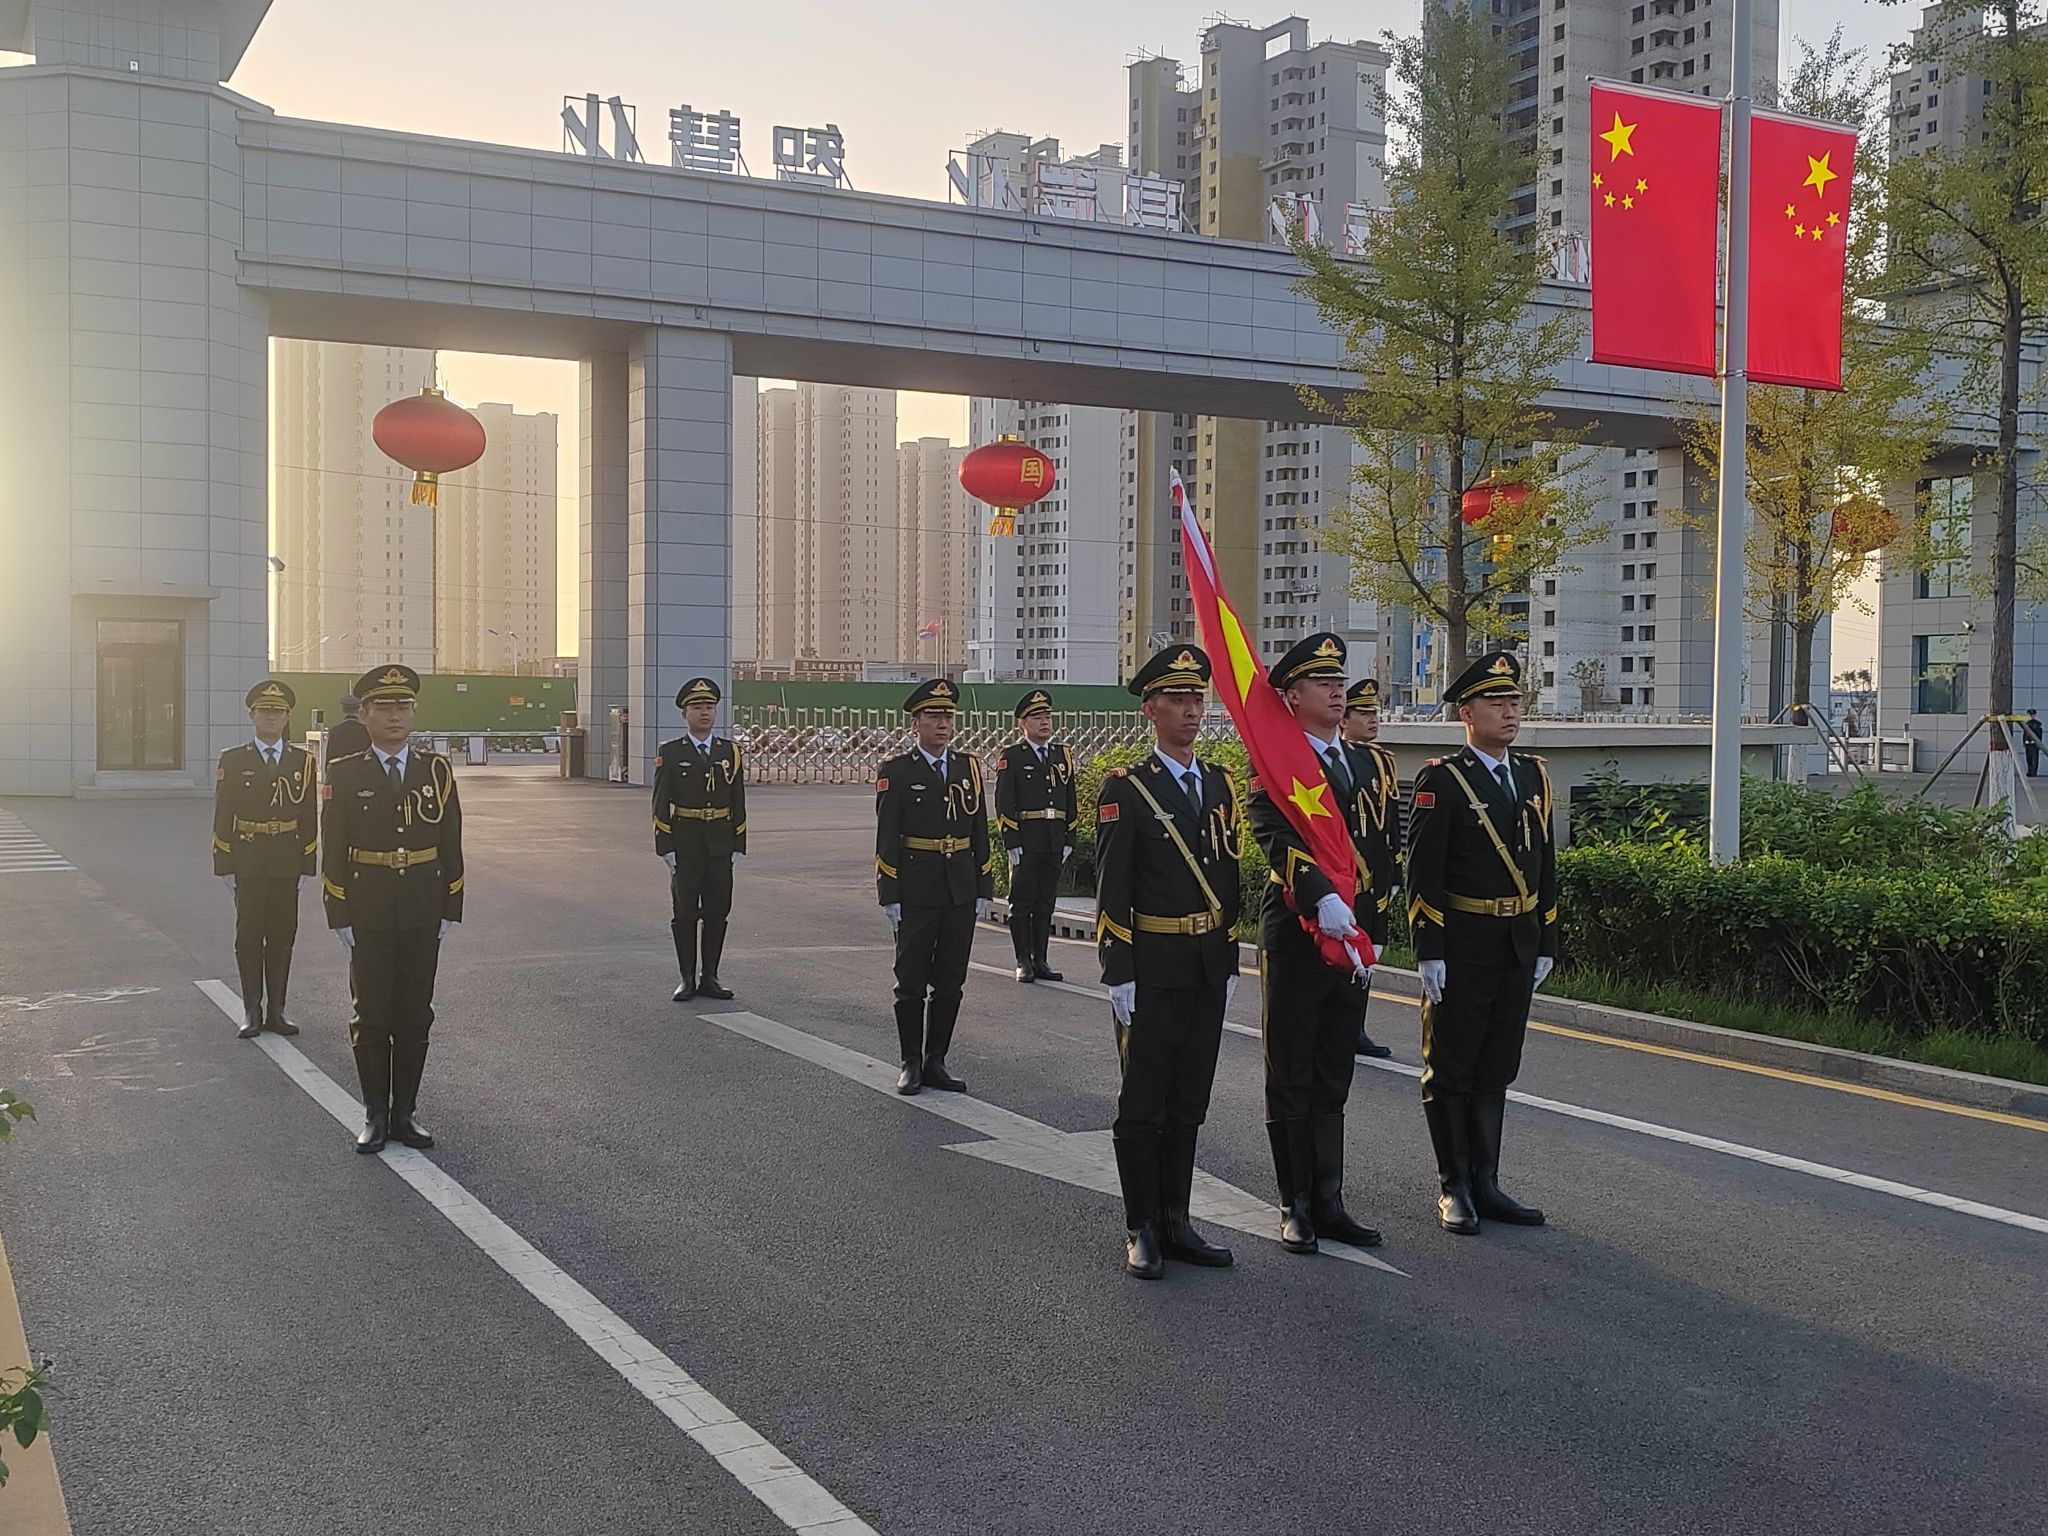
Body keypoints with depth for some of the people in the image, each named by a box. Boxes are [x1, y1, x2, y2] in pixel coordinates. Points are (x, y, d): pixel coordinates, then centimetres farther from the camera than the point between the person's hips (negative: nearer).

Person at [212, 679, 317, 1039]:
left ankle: (276, 1010, 13)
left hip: (287, 864, 2)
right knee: (249, 936, 3)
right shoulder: (233, 760, 1)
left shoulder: (303, 761, 5)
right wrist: (226, 866, -5)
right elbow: (223, 817, 0)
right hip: (247, 864, -1)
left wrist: (306, 866, 1)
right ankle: (252, 1012, 9)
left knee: (282, 937, 6)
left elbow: (310, 818, 5)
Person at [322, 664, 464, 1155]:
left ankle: (405, 1112, 18)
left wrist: (449, 910, 1)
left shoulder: (437, 769, 3)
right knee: (371, 1017, 5)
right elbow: (333, 851, -2)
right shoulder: (345, 773, -2)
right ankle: (375, 1115, 15)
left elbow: (451, 844, 5)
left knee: (415, 1017, 8)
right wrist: (340, 917, -7)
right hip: (368, 916, -2)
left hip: (423, 914, 2)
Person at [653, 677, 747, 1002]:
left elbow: (738, 803, 8)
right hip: (684, 847, -2)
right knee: (684, 914, 3)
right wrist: (666, 848, -9)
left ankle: (710, 978, 16)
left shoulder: (730, 752, 6)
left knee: (717, 913, 6)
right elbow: (661, 804, -3)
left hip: (720, 847, 3)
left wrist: (739, 846, 3)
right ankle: (688, 979, 11)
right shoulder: (670, 753, -2)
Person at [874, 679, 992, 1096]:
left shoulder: (968, 766, 8)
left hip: (961, 892, 4)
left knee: (950, 983, 8)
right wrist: (889, 896, -10)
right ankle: (911, 1064, 15)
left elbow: (980, 832, 11)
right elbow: (886, 839, -6)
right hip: (916, 893, -4)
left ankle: (936, 1061, 18)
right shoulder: (896, 772, -4)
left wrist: (984, 889, 7)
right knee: (912, 983, 4)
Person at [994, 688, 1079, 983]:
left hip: (1055, 844, 5)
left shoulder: (1063, 756, 13)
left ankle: (1041, 961, 15)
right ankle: (1024, 963, 6)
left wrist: (1069, 839, 8)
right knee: (1021, 903, 0)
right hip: (1025, 844, -5)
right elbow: (1004, 804, -7)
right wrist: (1012, 843, -13)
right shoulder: (1011, 758, -3)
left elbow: (1071, 802, 15)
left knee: (1046, 903, 9)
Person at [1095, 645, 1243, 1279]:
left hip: (1208, 971, 6)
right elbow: (1111, 893, -10)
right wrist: (1119, 976, -14)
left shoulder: (1220, 784, 10)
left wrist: (1231, 963, 12)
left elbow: (1228, 877, 15)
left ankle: (1176, 1222, 22)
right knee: (1143, 1106, 3)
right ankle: (1142, 1231, 13)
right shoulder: (1126, 790, -8)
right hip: (1152, 973, -6)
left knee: (1188, 1105, 12)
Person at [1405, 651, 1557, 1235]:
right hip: (1461, 951, -6)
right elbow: (1423, 874, -12)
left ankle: (1485, 1184, 21)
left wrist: (1546, 943, 12)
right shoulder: (1441, 780, -9)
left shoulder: (1534, 776, 11)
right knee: (1450, 1073, 4)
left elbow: (1545, 865, 15)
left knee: (1495, 1074, 12)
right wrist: (1429, 952, -15)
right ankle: (1454, 1188, 13)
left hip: (1519, 950, 6)